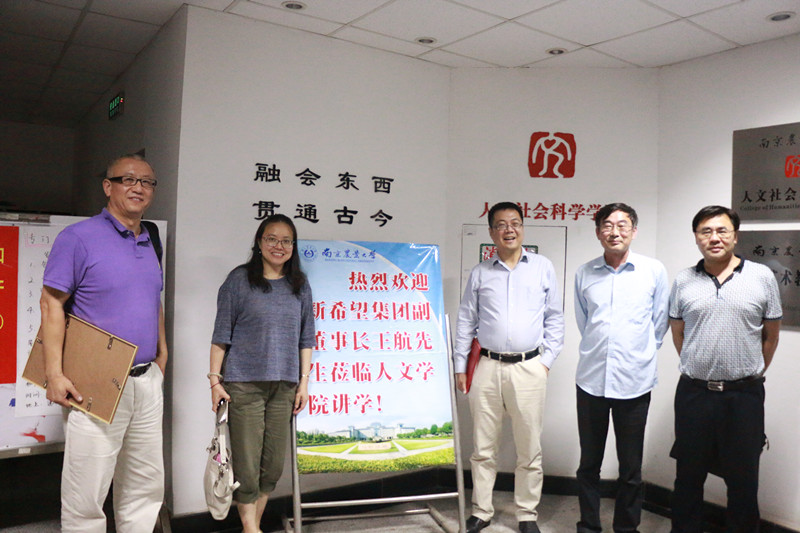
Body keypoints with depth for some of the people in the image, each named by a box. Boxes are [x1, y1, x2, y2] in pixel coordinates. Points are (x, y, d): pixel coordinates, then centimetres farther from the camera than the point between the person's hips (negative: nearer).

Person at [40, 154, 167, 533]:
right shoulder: (79, 237, -7)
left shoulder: (149, 244, 14)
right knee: (86, 493, 2)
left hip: (147, 381, 7)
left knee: (145, 487, 15)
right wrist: (55, 374, -16)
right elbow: (52, 303, -10)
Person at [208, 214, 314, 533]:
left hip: (284, 386, 4)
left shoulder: (300, 286, 10)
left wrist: (304, 381, 8)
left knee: (274, 464, 9)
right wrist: (215, 380, -4)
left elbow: (305, 338, 12)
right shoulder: (239, 280, 0)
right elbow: (221, 335, 0)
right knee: (246, 463, 0)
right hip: (244, 384, -3)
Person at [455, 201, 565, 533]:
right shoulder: (480, 273, 9)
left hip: (529, 368, -1)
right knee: (483, 446, 8)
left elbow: (555, 318, 9)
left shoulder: (543, 268, 7)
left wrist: (547, 360, 2)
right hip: (487, 367, 1)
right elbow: (465, 321, 11)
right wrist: (460, 366, 8)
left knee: (529, 448, 6)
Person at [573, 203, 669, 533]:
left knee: (631, 468, 10)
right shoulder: (584, 273, 3)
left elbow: (660, 322, 8)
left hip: (634, 380, -1)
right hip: (591, 378, 2)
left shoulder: (654, 271, -2)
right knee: (588, 464, 12)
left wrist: (642, 354, 10)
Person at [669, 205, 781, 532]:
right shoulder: (683, 281, 3)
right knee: (689, 475, 14)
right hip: (693, 394, 1)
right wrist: (699, 370, 11)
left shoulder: (762, 277, 0)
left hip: (744, 395, -1)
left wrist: (751, 373, 8)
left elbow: (771, 336, 7)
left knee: (743, 478, 12)